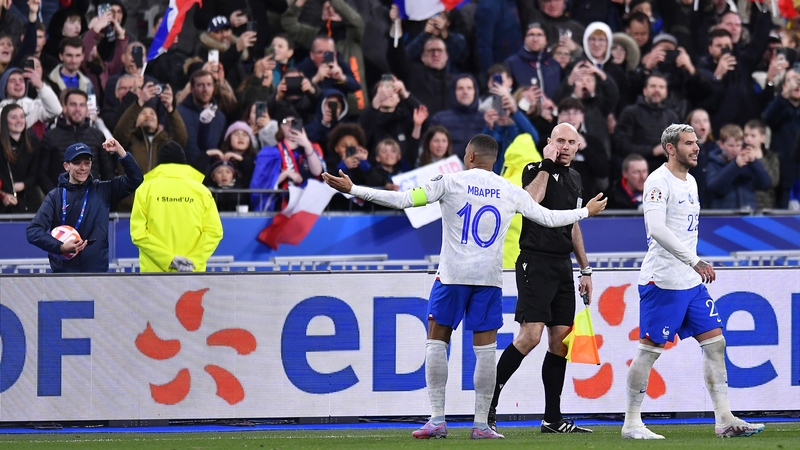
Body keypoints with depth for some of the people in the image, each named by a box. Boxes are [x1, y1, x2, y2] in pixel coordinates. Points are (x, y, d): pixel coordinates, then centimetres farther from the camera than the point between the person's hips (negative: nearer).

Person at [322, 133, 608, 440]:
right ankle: (481, 424, 2)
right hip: (490, 277, 2)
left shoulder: (451, 182, -2)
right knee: (485, 349, 4)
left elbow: (404, 200, -7)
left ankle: (437, 419, 1)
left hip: (452, 276, -2)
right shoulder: (511, 192, 7)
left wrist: (353, 190, -3)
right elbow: (548, 218, 15)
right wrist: (586, 212, 33)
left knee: (436, 342, 7)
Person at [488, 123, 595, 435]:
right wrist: (547, 164, -20)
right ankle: (488, 402, -8)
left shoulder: (574, 178, 17)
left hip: (562, 265, 7)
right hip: (535, 260, -7)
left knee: (561, 340, 4)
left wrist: (585, 270, 23)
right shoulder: (535, 171, -4)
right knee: (531, 335, -17)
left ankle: (552, 419, 8)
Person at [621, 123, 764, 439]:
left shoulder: (690, 182, 16)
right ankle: (631, 423, 4)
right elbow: (656, 229, -24)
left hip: (691, 282, 9)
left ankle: (724, 419, 5)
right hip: (662, 281, -9)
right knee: (649, 349, -3)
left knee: (715, 342, 4)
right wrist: (695, 262, -24)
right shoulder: (659, 182, -13)